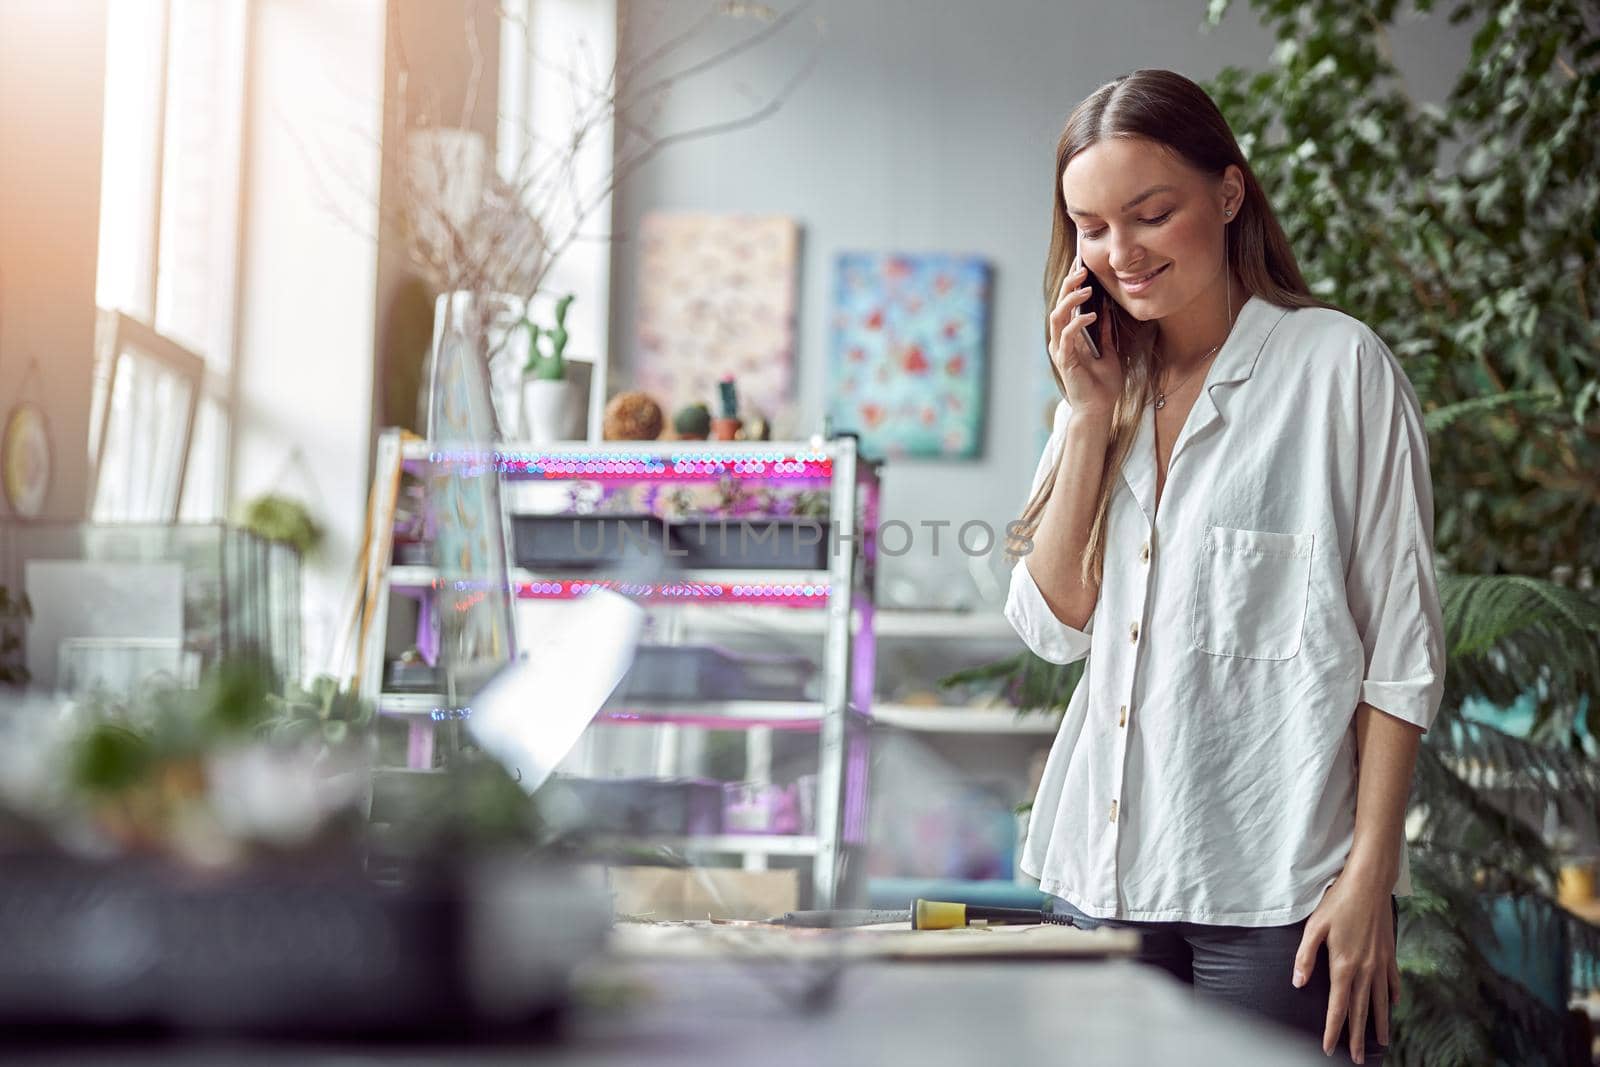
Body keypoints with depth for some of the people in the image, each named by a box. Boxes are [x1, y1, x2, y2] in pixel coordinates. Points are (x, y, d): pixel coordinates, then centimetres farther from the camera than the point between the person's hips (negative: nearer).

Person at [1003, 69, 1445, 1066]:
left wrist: (1369, 876, -12)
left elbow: (1403, 643, -6)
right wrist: (1092, 417, -1)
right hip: (1113, 872, 5)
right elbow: (1054, 624, 7)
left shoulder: (1336, 364, -4)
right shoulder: (1111, 385, 14)